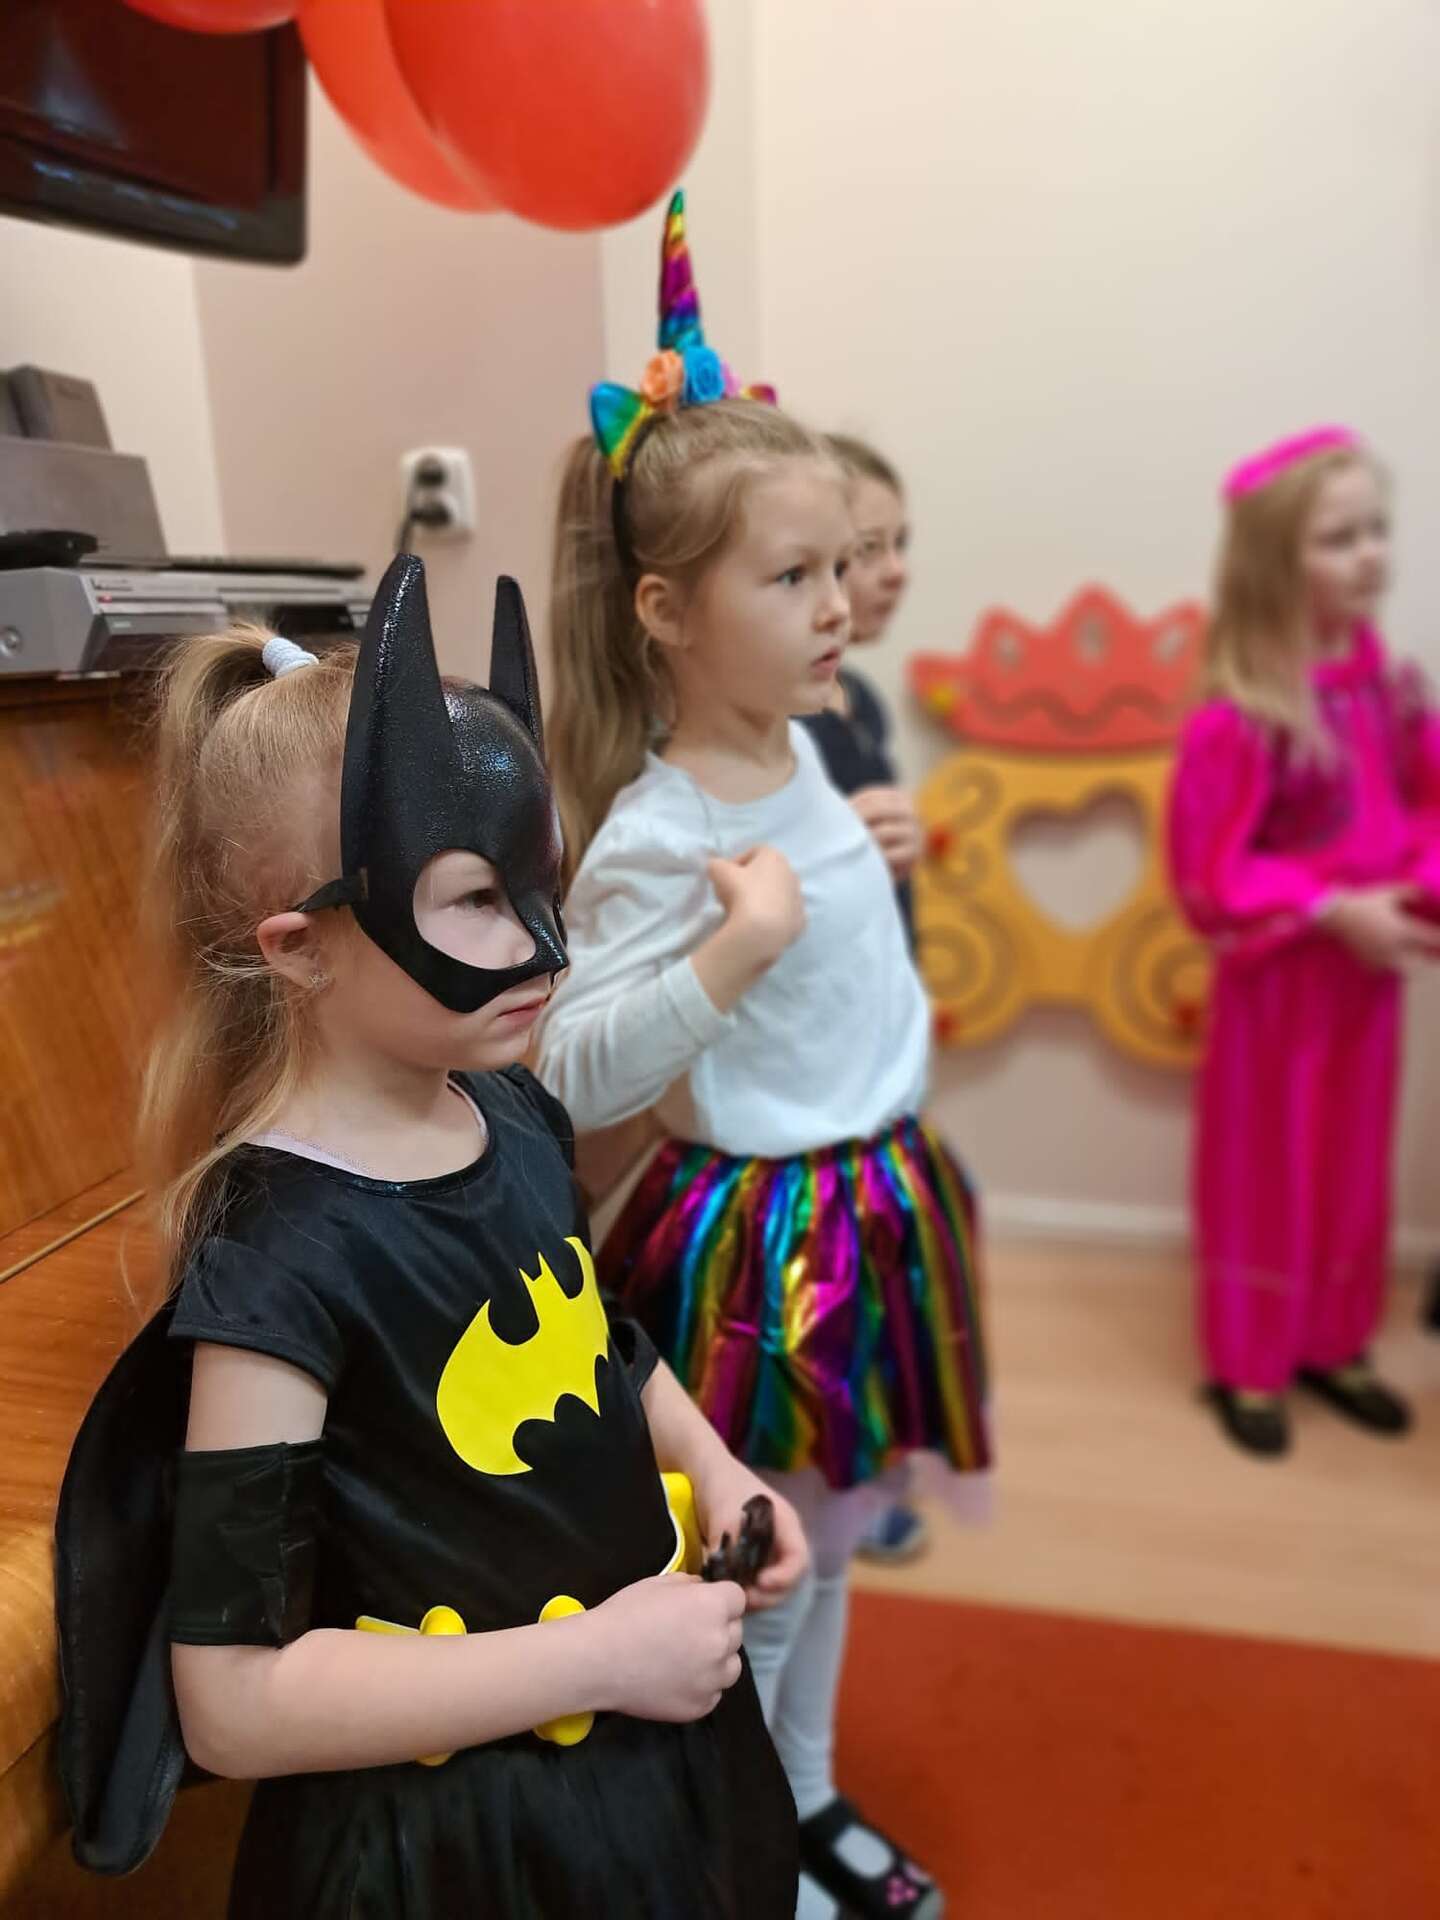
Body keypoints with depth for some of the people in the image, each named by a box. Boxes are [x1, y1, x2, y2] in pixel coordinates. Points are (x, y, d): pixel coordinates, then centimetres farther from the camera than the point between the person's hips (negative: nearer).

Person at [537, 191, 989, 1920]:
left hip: (876, 1201, 8)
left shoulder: (794, 754, 0)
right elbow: (571, 1076, -26)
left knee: (827, 1543, 24)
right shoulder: (651, 835, -24)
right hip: (760, 1229, -8)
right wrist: (729, 955, -34)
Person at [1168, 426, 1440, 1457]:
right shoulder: (1240, 721, -21)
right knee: (1266, 1172, 8)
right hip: (1281, 976, -6)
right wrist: (1334, 912, -22)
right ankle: (1249, 1364, 27)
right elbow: (1211, 880, -20)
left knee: (1354, 1166, 18)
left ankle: (1334, 1345, 38)